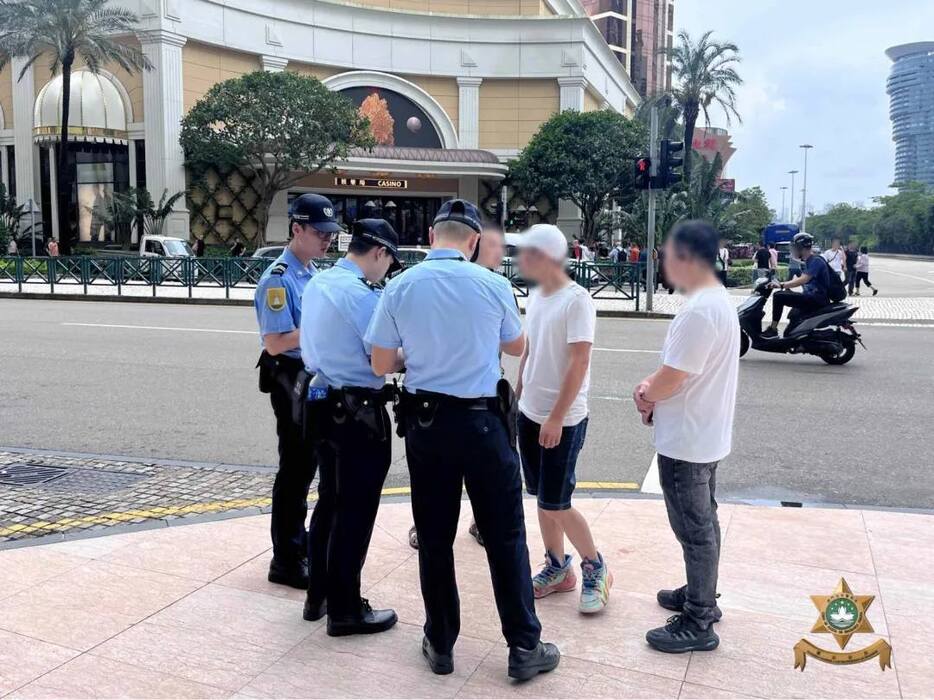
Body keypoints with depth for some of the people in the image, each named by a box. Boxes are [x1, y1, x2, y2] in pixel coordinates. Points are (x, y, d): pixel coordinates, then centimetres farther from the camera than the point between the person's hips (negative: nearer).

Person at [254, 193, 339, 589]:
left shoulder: (313, 273, 10)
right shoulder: (279, 279, -17)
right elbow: (275, 343, -23)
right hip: (291, 380, -9)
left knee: (306, 465, 19)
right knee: (295, 468, 0)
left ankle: (300, 543, 36)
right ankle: (286, 560, 13)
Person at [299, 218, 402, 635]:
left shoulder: (316, 284, 9)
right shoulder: (362, 294, -19)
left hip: (324, 405, 9)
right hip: (360, 413, -9)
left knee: (329, 501, 19)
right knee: (355, 511, 2)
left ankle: (318, 595, 32)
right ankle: (345, 610, 14)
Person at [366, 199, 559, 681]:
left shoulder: (399, 288, -4)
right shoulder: (493, 285, -7)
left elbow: (381, 364, 1)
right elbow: (517, 347, 10)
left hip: (424, 422, 2)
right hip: (482, 421, -2)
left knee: (433, 538, 13)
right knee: (505, 536, 8)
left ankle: (440, 645, 24)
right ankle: (524, 648, 15)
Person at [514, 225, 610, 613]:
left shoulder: (576, 300, -17)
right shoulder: (534, 297, 8)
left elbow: (579, 364, -20)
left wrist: (556, 418, -21)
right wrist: (516, 399, 16)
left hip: (563, 420, -8)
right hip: (530, 414, 8)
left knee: (555, 504, -3)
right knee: (541, 497, 13)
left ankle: (595, 568, 17)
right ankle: (557, 568, 28)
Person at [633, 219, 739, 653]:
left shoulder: (698, 311, -27)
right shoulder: (717, 300, 7)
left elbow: (670, 381, -23)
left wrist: (645, 394, -3)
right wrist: (653, 387, 0)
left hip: (685, 442, -10)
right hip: (705, 435, 10)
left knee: (694, 529, 2)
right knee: (703, 522, 21)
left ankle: (698, 624, 14)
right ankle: (701, 596, 37)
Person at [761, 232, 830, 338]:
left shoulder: (816, 261, -14)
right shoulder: (808, 262, 17)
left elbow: (803, 280, -27)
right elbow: (798, 279, 23)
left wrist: (782, 285, -30)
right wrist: (780, 284, 15)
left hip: (818, 298, -11)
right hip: (811, 297, 11)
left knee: (779, 296, -19)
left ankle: (773, 329, -13)